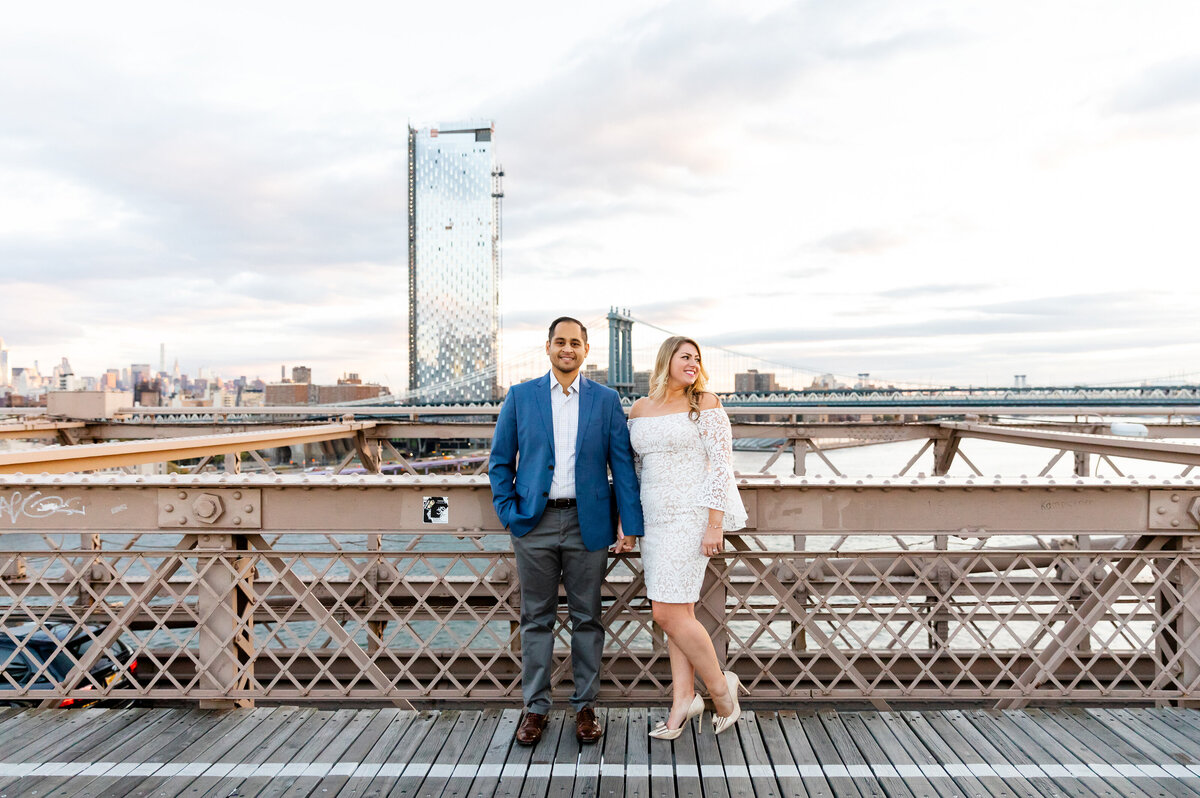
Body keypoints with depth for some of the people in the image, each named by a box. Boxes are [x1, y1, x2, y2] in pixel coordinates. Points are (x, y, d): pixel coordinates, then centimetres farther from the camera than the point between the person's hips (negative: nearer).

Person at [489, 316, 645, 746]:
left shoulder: (606, 400, 4)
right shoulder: (520, 396, 4)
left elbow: (623, 464, 2)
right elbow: (500, 461, 7)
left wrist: (631, 525, -3)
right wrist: (509, 513, -2)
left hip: (587, 523, 0)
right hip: (535, 522, 0)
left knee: (587, 617, 9)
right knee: (536, 618, 8)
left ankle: (585, 706, 23)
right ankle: (535, 707, 22)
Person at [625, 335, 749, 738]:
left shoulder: (705, 403, -3)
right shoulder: (639, 409, 12)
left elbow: (722, 463, -8)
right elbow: (631, 467, 18)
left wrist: (715, 524, -14)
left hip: (690, 517, -5)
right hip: (654, 519, 6)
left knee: (669, 613, -8)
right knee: (677, 614, 9)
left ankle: (720, 687, 11)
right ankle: (683, 699, 17)